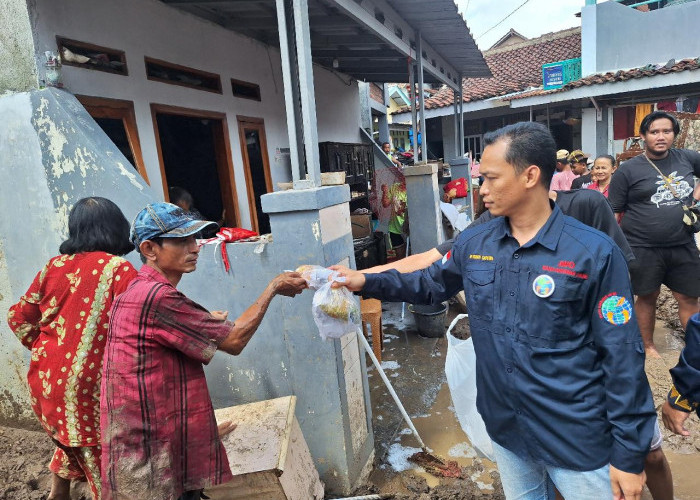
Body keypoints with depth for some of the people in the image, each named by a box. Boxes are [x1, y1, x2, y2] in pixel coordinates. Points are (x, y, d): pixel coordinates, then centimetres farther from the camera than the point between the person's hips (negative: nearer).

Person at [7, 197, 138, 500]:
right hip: (87, 383, -7)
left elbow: (19, 318, 11)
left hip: (45, 377, 7)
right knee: (98, 450, 9)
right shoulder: (119, 270, -15)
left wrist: (46, 348, 17)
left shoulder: (55, 266, 3)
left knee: (70, 437, 30)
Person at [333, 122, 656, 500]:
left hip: (577, 439, -4)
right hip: (504, 428, 5)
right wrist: (366, 282, 1)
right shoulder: (472, 244, -4)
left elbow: (622, 358, -14)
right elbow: (431, 284, 12)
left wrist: (629, 453, -10)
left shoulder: (594, 253, -17)